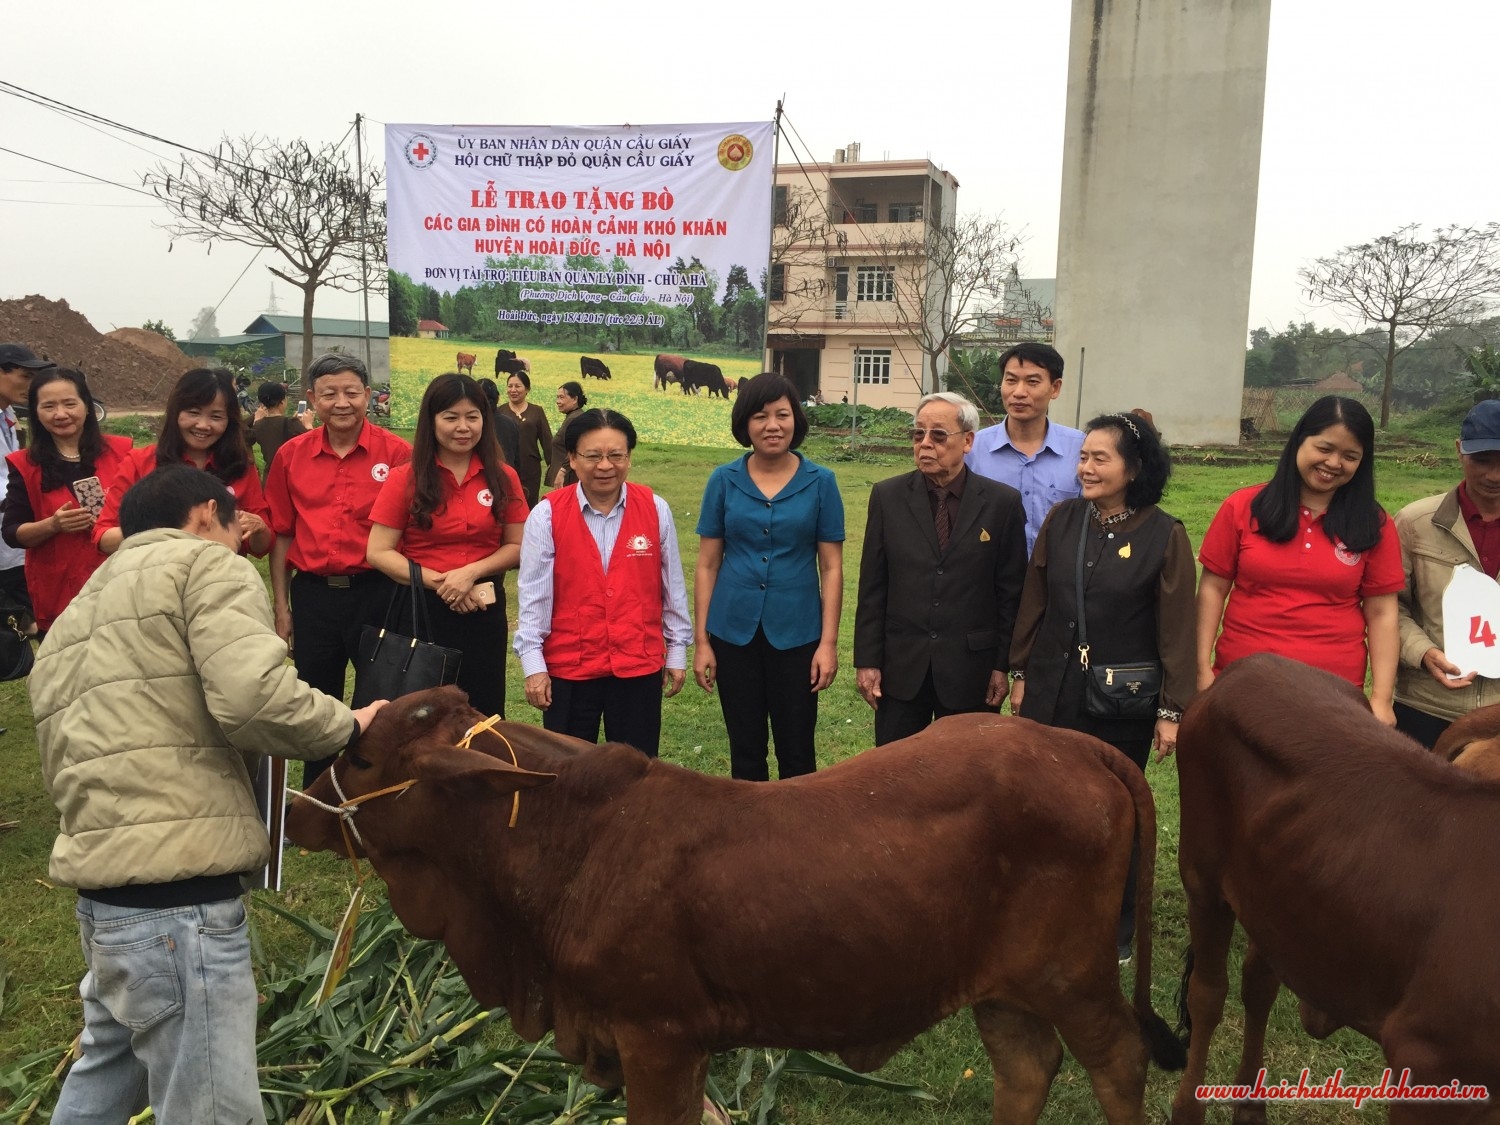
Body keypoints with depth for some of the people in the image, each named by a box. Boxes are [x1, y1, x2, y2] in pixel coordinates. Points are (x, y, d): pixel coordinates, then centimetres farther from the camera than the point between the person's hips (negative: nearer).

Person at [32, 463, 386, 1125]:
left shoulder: (79, 613, 25)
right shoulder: (205, 563, -2)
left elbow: (89, 754, 20)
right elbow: (255, 697, -19)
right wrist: (350, 725, -3)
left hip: (103, 886, 9)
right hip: (176, 895, -9)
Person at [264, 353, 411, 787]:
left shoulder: (395, 452, -6)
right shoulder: (291, 455, 3)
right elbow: (281, 534, 8)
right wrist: (281, 607, 6)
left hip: (377, 591, -3)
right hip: (312, 594, 3)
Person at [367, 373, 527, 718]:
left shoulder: (502, 478, 1)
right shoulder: (405, 478, -5)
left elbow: (516, 546, 2)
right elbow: (378, 552, -7)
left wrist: (472, 572, -15)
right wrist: (437, 581, -17)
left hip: (484, 608, 2)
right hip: (421, 608, -1)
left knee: (484, 712, 10)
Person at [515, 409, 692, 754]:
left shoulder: (655, 509, -3)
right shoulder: (547, 514, -8)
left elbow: (672, 586, 4)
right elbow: (533, 594, -6)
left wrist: (677, 651, 8)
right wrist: (533, 664, -7)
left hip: (640, 664, 1)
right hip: (567, 667, -1)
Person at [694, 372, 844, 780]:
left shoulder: (820, 482, -3)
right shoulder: (723, 480, 0)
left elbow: (831, 568, -2)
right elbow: (707, 565, 2)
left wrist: (828, 642, -7)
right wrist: (701, 641, -1)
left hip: (796, 634, -1)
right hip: (735, 632, 1)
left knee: (797, 751, 7)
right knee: (745, 748, 13)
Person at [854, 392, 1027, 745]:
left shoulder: (1003, 502, -3)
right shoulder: (887, 496, 1)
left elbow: (1011, 591, 0)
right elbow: (872, 586, 2)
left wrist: (1003, 664, -1)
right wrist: (866, 660, -1)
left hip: (971, 670, -1)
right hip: (901, 667, 1)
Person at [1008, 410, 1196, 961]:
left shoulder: (1164, 536, -10)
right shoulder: (1061, 521, 0)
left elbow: (1177, 629, -7)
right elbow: (1033, 603, 7)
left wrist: (1173, 710, -7)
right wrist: (1021, 674, 8)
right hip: (1052, 691, 3)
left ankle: (1115, 930, 30)